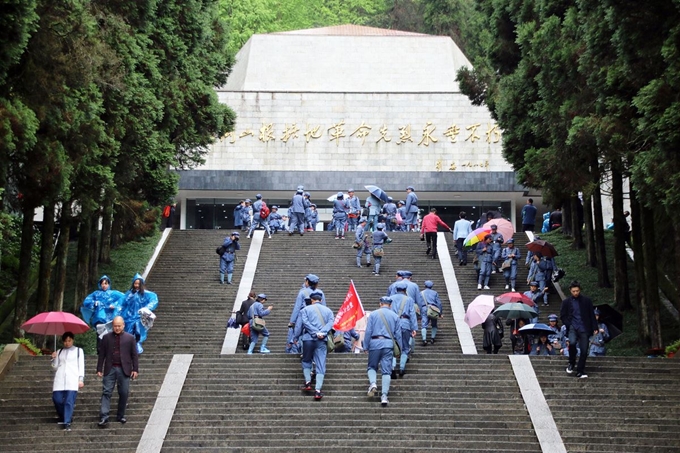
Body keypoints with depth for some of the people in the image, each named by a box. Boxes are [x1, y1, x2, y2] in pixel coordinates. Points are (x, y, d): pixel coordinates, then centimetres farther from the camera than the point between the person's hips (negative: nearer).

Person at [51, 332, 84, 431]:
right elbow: (55, 367, 18)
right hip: (60, 379, 3)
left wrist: (81, 379, -2)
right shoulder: (59, 352, 18)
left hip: (72, 379, -3)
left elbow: (81, 366, 7)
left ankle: (67, 423, -15)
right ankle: (63, 418, 19)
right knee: (57, 399, -5)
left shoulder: (78, 351, 12)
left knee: (69, 401, -13)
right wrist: (54, 359, -1)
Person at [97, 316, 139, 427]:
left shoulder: (130, 338, 5)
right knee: (106, 392, -6)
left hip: (124, 370, 0)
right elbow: (102, 354, 8)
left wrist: (135, 369, -2)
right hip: (110, 369, 0)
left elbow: (134, 355, 5)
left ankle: (120, 416, 17)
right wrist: (99, 369, 3)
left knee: (124, 393, 4)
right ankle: (104, 417, -10)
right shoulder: (106, 337, 7)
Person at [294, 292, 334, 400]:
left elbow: (299, 324, -1)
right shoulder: (328, 310, 14)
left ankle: (308, 382, 13)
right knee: (321, 365, -1)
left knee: (306, 361, 21)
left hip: (308, 338, -1)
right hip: (322, 341, 1)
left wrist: (295, 337, 4)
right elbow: (330, 323, -3)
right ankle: (318, 391, -9)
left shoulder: (305, 309, 8)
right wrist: (322, 333, -13)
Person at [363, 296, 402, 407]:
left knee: (372, 367, 15)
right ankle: (384, 396, -7)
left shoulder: (373, 314, 4)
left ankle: (373, 383, -13)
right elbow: (398, 334, 10)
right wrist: (400, 348, 17)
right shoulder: (395, 316, 9)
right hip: (388, 344, 1)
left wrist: (366, 346, 4)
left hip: (375, 343, -1)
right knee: (386, 370, 0)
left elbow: (368, 331, 0)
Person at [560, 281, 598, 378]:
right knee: (572, 342, -28)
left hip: (583, 328, 1)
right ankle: (572, 363, -4)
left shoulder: (586, 301, 7)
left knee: (584, 350, -4)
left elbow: (592, 315, 9)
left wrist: (595, 328, 2)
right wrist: (568, 325, -6)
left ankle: (580, 371, 9)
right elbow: (562, 316, 9)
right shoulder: (566, 302, 8)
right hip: (572, 327, -1)